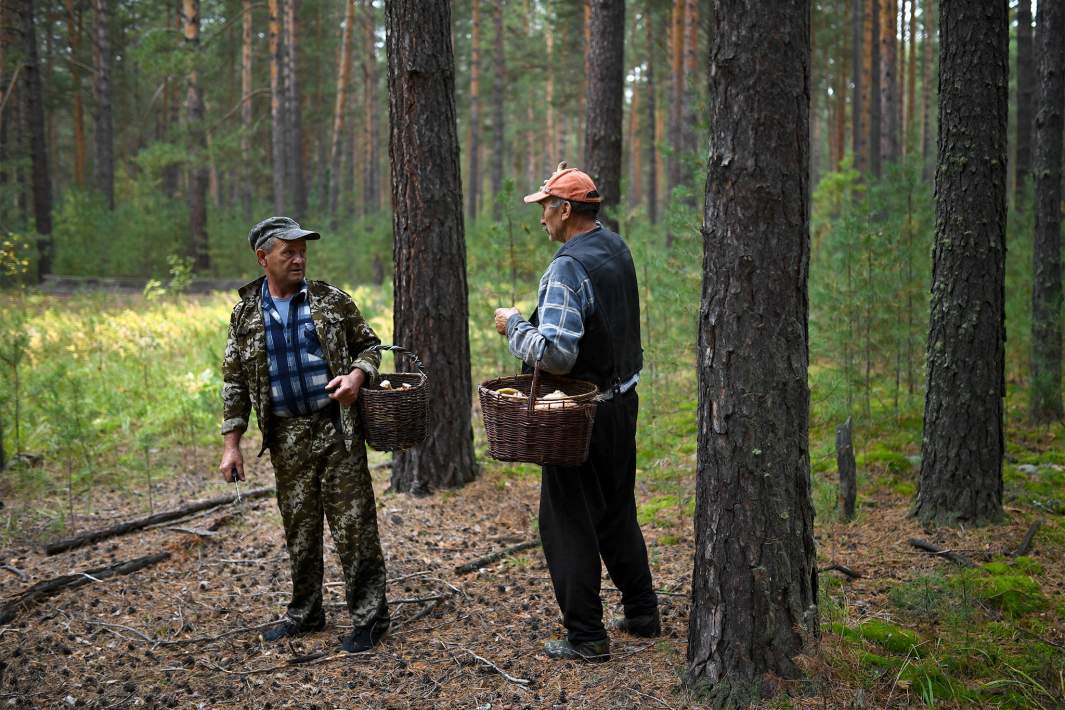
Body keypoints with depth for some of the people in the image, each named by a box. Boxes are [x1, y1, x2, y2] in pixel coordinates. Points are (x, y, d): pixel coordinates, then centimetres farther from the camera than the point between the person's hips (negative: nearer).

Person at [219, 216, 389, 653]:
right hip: (286, 437, 2)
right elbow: (235, 382, 8)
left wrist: (358, 376, -12)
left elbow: (368, 344, 10)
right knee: (299, 529, 12)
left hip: (336, 428, -2)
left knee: (353, 525, -2)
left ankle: (368, 618, 7)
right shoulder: (245, 314, 6)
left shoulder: (331, 300, 1)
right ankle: (305, 613, 28)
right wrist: (232, 444, 3)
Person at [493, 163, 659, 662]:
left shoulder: (568, 267, -22)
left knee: (568, 521, 2)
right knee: (617, 512, 21)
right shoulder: (616, 246, 5)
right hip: (623, 399, 9)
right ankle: (642, 612, 30)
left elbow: (555, 354, -29)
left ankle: (586, 636, 9)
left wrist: (514, 325, -13)